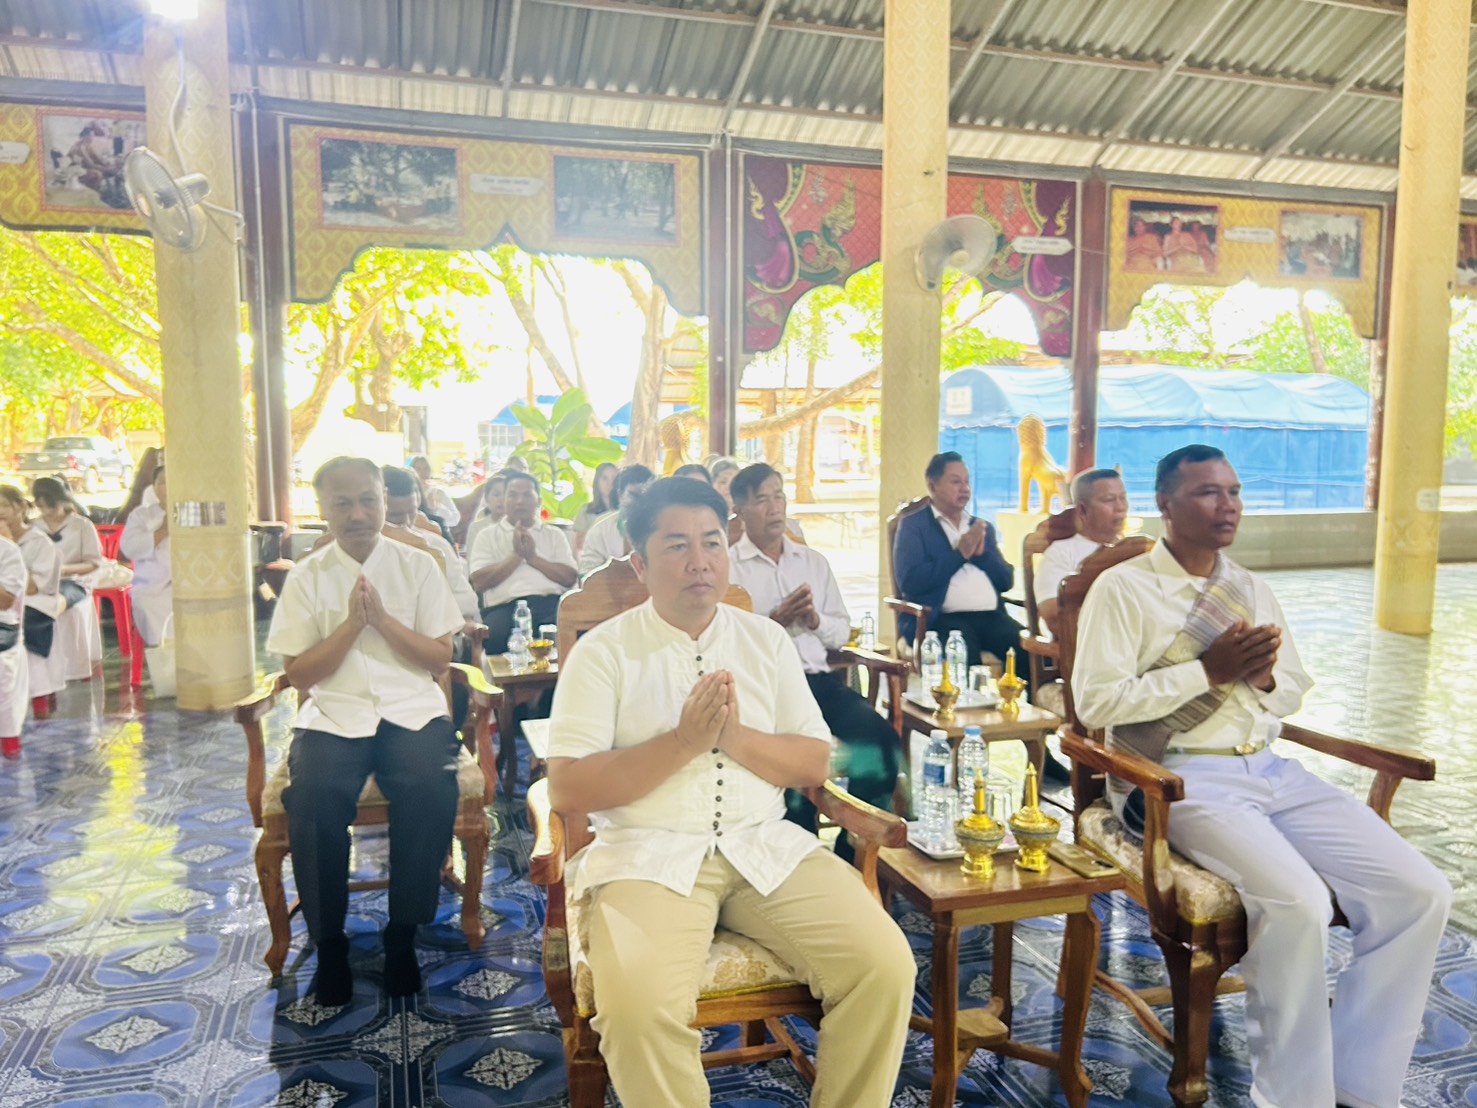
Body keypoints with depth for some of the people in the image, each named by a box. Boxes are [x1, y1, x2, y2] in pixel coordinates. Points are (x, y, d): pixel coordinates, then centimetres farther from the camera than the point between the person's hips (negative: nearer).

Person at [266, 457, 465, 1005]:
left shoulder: (418, 566, 6)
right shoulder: (307, 577, 7)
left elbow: (440, 658, 2)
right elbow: (300, 673, 3)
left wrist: (381, 617, -10)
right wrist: (351, 622, -10)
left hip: (413, 708, 0)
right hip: (333, 713, 1)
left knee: (432, 794, -30)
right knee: (312, 803, -29)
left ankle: (403, 935, -8)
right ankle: (328, 942, -5)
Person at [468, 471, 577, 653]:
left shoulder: (555, 535, 21)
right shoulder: (488, 536, 16)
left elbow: (570, 578, 7)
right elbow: (479, 582, 3)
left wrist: (533, 557, -2)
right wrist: (516, 556, -3)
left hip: (552, 603, 1)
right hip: (505, 606, -1)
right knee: (496, 633, -36)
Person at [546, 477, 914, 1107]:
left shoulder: (767, 640, 10)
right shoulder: (603, 652, -1)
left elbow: (814, 764, 7)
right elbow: (567, 791, -8)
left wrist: (735, 736, -12)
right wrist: (683, 741, -17)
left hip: (766, 846, 4)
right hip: (646, 854, -3)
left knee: (885, 966, -15)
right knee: (638, 1005, -30)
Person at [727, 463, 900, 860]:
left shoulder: (815, 562, 20)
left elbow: (842, 633, 18)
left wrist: (816, 621, -2)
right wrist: (773, 621, -13)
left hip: (818, 678, 5)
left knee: (880, 735, -20)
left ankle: (859, 849, -2)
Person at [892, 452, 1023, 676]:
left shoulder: (982, 527, 23)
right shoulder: (913, 525, 5)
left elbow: (1007, 580, 17)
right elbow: (910, 582, -9)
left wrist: (981, 553, -1)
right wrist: (960, 553, -7)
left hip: (990, 616, 5)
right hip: (940, 619, -5)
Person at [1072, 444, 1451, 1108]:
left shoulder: (1253, 591, 17)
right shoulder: (1123, 589, -5)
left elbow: (1295, 692, 23)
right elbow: (1096, 703, -12)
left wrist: (1265, 675, -2)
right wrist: (1207, 669, -16)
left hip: (1272, 771, 7)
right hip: (1179, 778, -7)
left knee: (1420, 893, -9)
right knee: (1297, 902, -30)